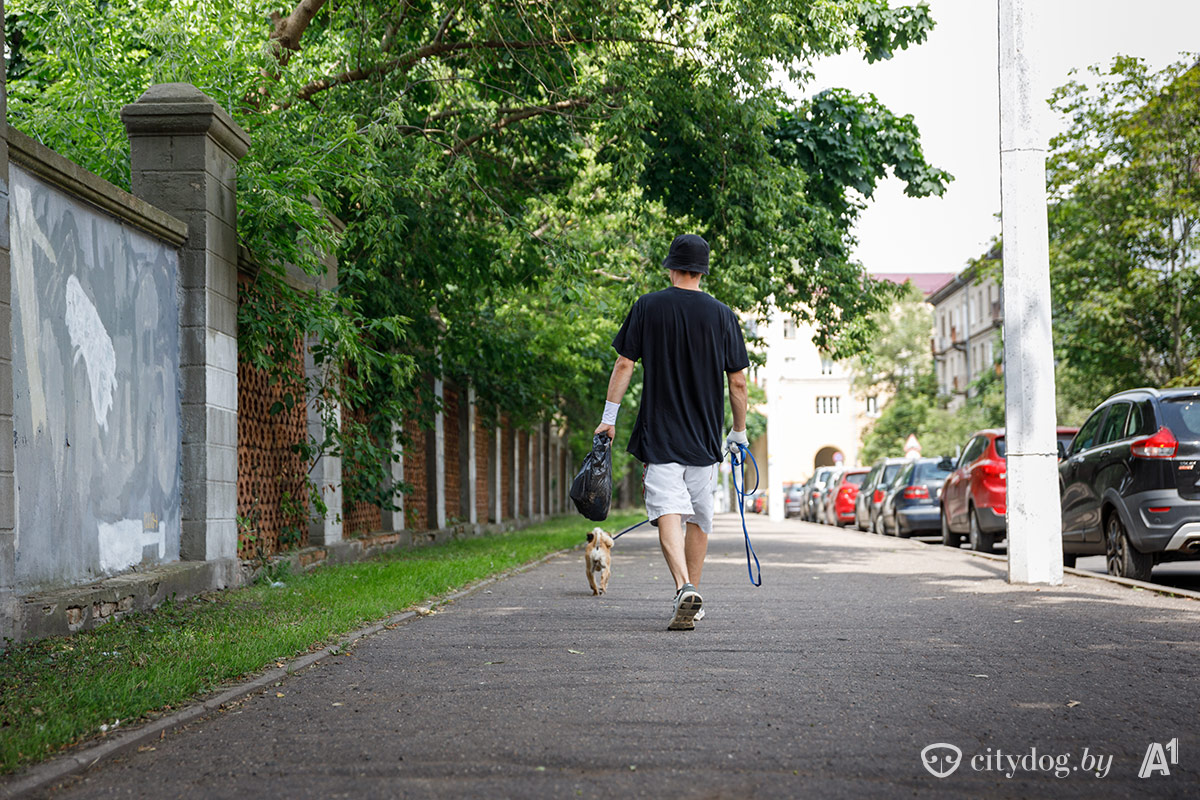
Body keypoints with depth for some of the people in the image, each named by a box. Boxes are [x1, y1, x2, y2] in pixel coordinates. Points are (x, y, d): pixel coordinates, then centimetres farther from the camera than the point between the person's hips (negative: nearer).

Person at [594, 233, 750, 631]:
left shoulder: (647, 307, -1)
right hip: (706, 435, 2)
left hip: (659, 433, -2)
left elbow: (624, 364, -3)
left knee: (668, 513, -10)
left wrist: (609, 416, 4)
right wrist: (739, 431, 14)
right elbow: (738, 381, 2)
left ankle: (685, 588, -31)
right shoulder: (722, 314, 1)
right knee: (699, 518, 14)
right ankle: (692, 600, 23)